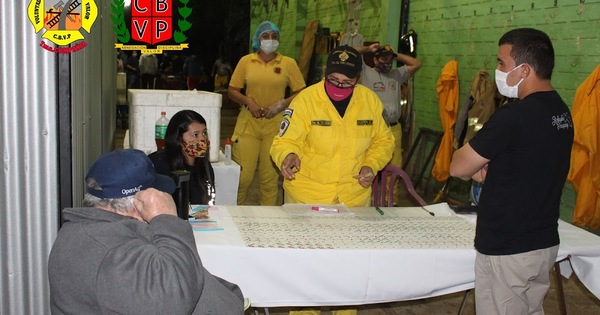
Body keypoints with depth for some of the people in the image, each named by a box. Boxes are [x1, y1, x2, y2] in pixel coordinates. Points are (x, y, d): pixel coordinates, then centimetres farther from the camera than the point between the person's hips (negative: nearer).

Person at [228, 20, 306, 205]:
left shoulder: (288, 63, 5)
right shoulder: (246, 61, 7)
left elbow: (301, 93, 5)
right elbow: (232, 90, 10)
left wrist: (282, 104, -10)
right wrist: (248, 102, -7)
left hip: (275, 124, 0)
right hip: (248, 122, 0)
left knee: (270, 176, 4)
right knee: (242, 174, -3)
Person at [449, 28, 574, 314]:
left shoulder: (514, 116, -23)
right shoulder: (561, 111, 5)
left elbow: (458, 167, -18)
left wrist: (476, 170, 3)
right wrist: (490, 171, 0)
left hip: (507, 250, -8)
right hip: (545, 243, 9)